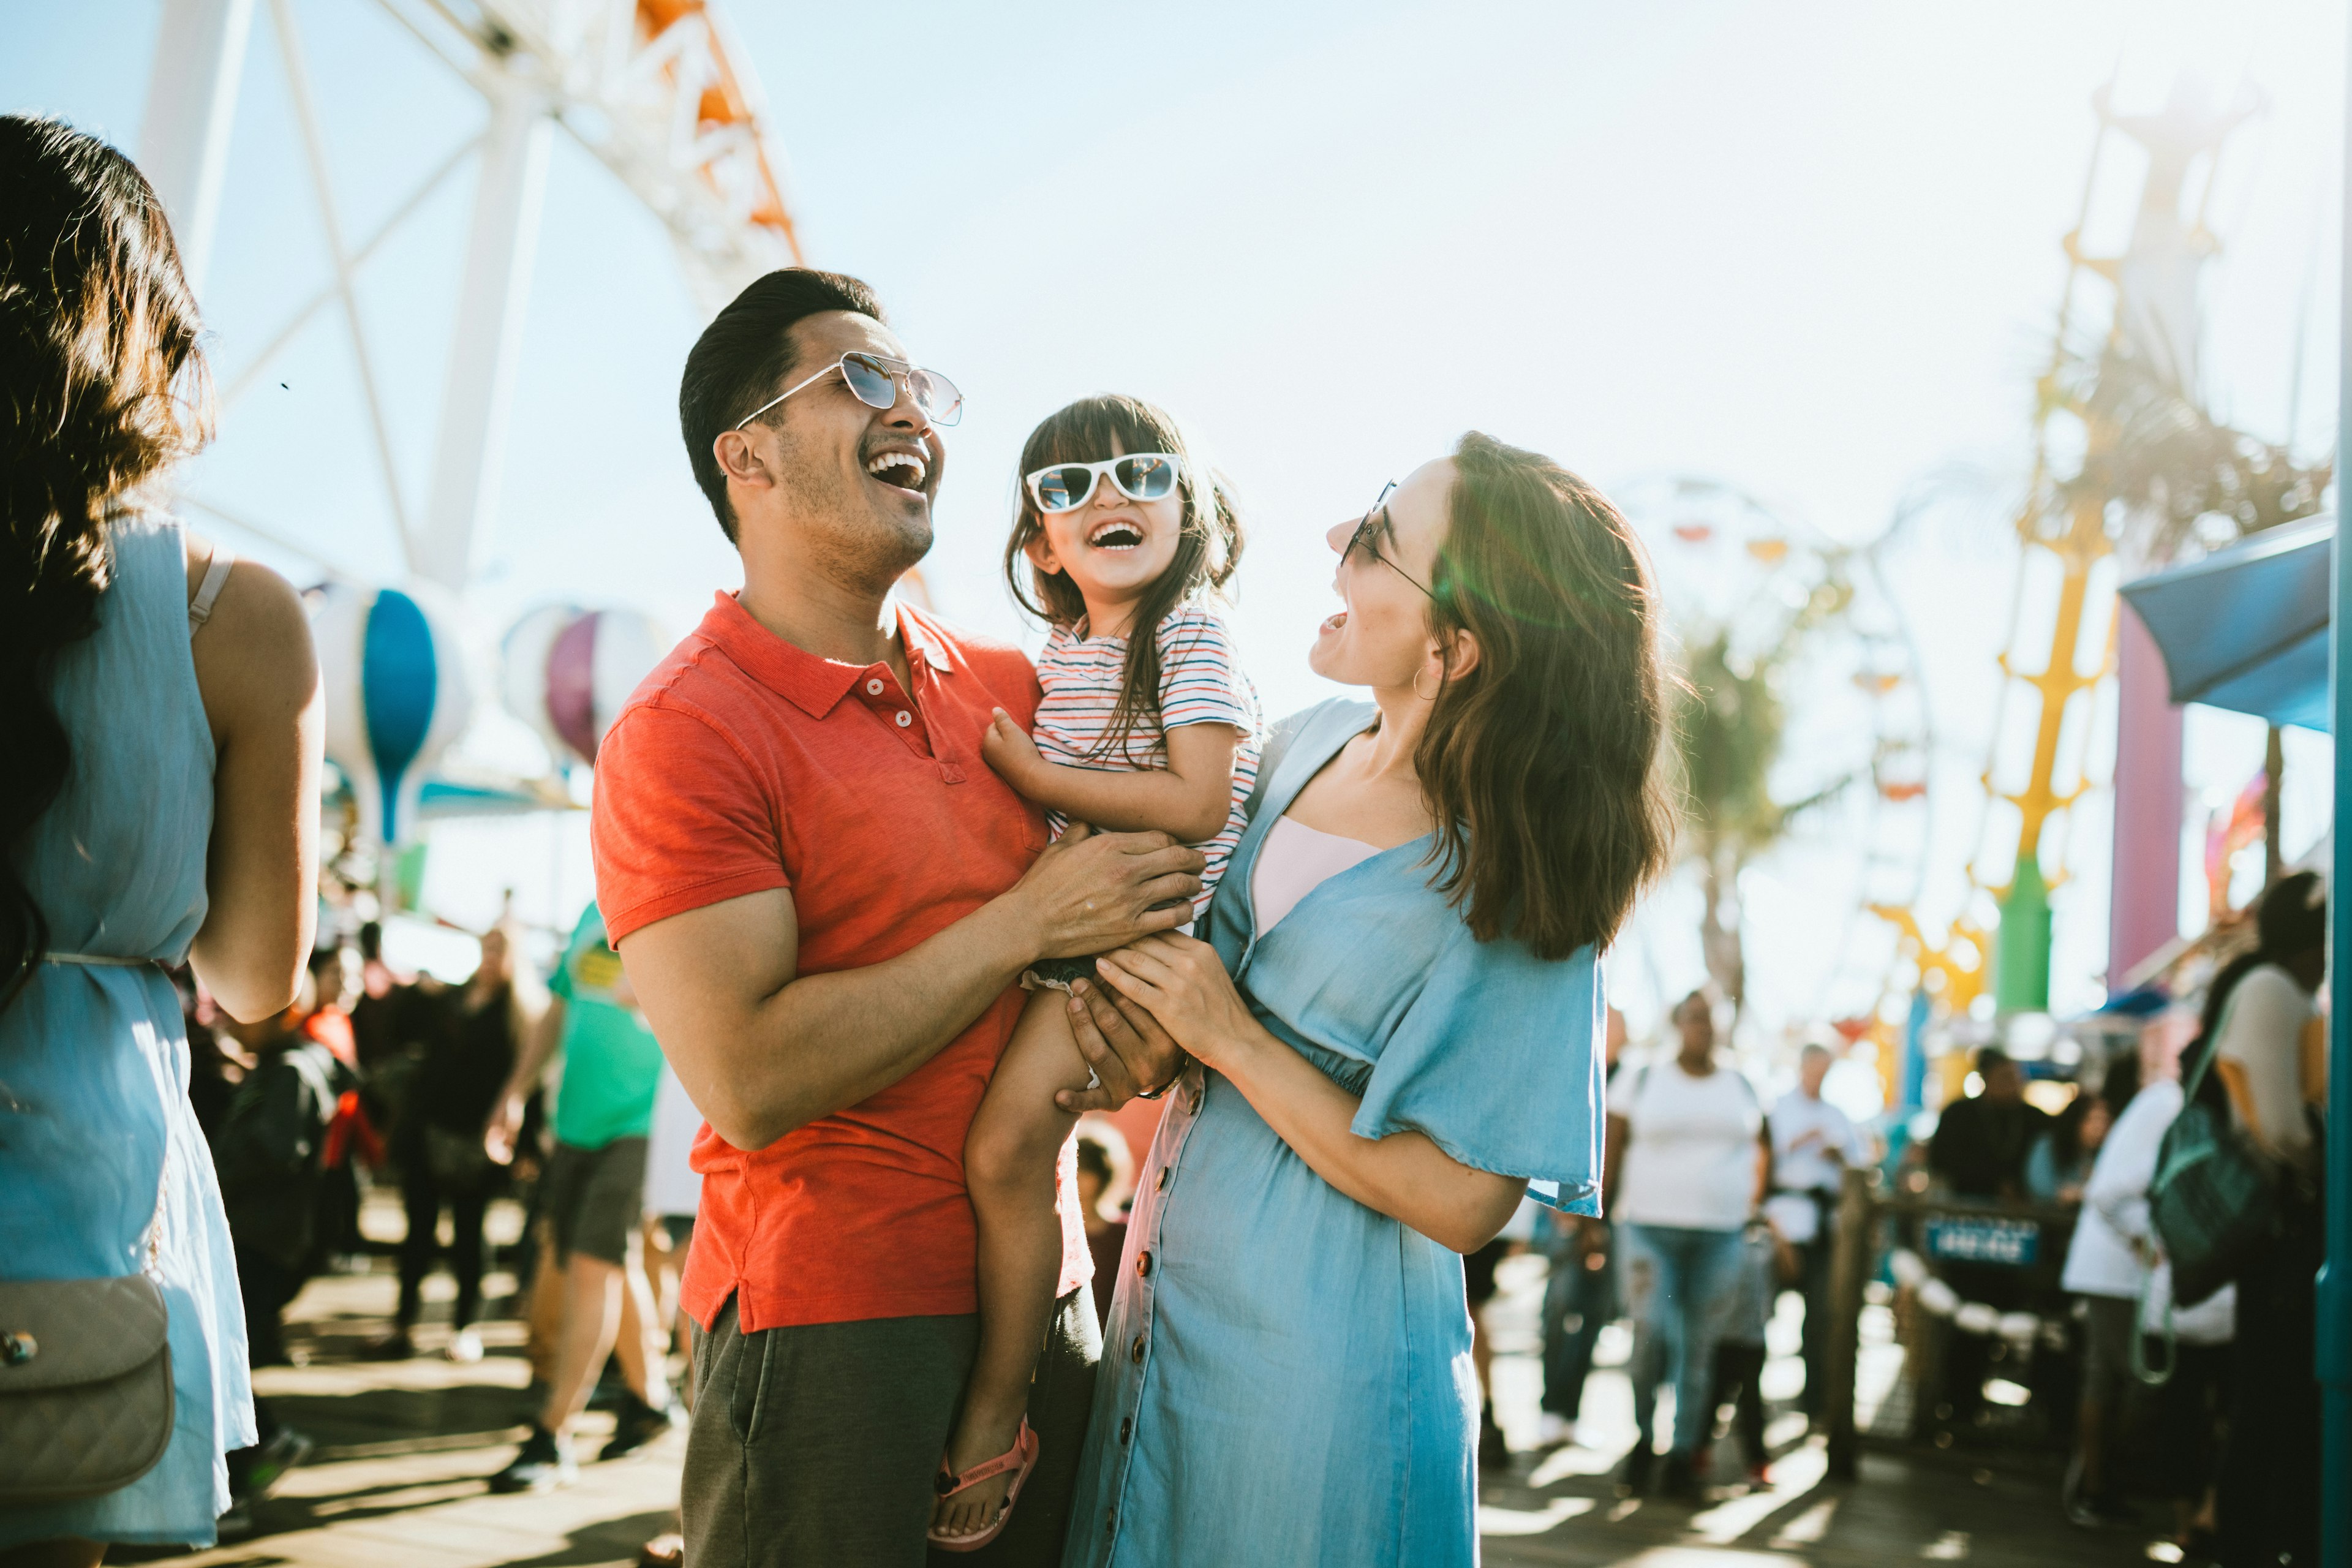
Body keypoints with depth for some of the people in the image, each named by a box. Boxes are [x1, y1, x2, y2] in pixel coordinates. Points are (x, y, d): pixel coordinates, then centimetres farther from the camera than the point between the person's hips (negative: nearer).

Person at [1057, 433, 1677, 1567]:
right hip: (1168, 1295, 7)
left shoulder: (1517, 894, -20)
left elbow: (1459, 1202, -19)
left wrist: (1231, 1040, -18)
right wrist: (1134, 1009, -8)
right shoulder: (1310, 746, -1)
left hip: (1310, 1356, -6)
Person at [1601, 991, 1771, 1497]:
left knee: (1699, 1348, 3)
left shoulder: (1741, 1087, 11)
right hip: (1650, 1227, -2)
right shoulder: (1641, 1081, 3)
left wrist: (1754, 1199, 14)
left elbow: (1764, 1147, 24)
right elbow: (1611, 1151, 2)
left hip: (1719, 1235, 3)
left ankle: (1683, 1454, 12)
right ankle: (1643, 1438, 4)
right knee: (1651, 1333, -16)